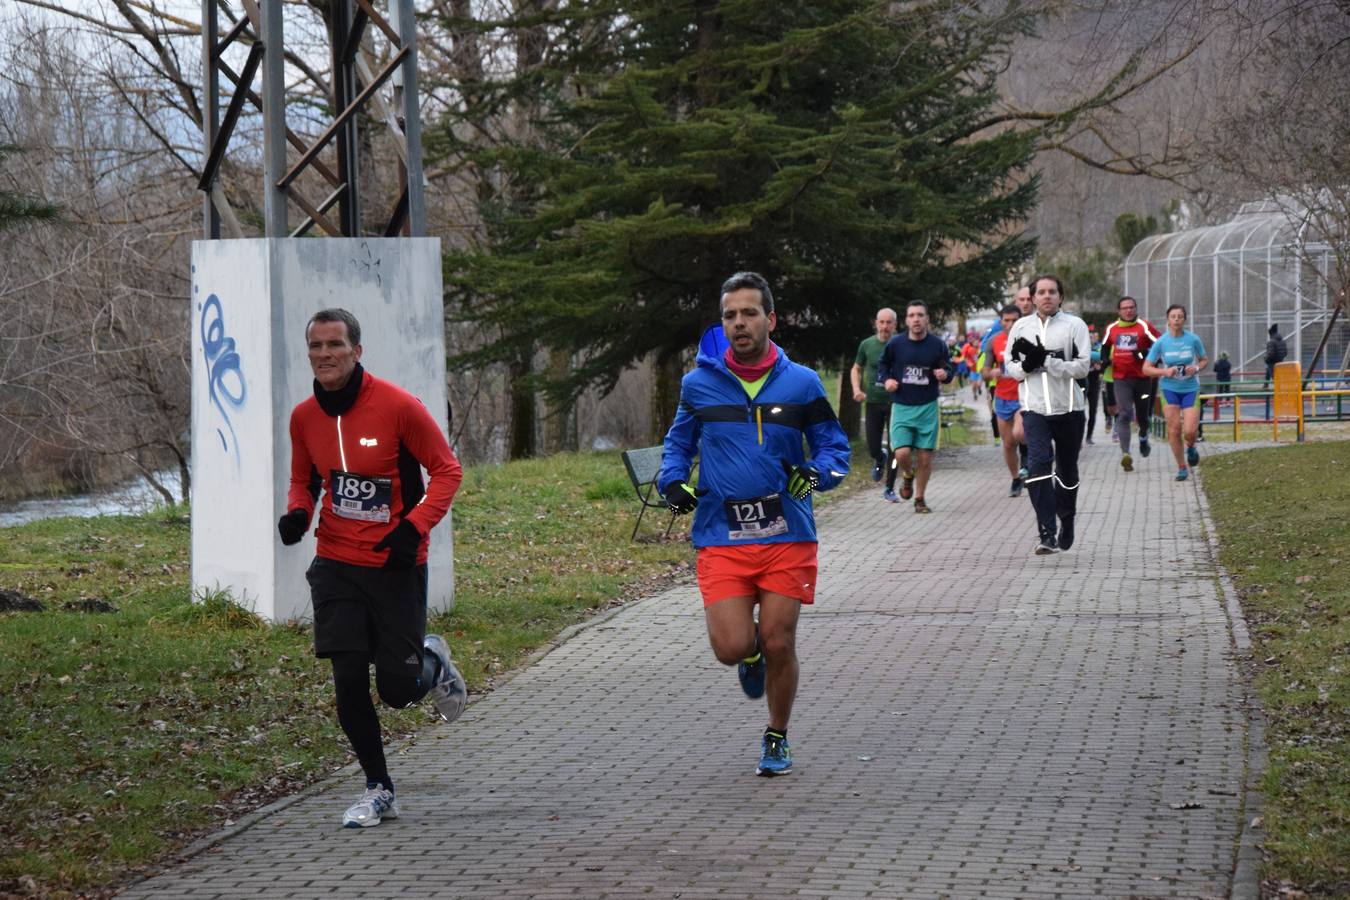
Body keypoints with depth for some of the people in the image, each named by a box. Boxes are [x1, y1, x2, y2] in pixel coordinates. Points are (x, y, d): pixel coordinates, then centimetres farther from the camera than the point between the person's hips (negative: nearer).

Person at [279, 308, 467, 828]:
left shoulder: (398, 406, -13)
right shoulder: (304, 418, 1)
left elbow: (446, 470, -6)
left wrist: (415, 527, -18)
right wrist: (297, 513, -4)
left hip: (396, 566, -3)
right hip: (336, 565, 3)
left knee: (397, 689, -1)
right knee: (348, 682, -4)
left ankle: (432, 663, 35)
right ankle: (378, 790, 12)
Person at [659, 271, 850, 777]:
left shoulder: (801, 384, 2)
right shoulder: (699, 384, 4)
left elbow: (834, 446, 10)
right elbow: (678, 442, 20)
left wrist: (817, 473, -11)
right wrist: (672, 480, 0)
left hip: (786, 534, 0)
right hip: (721, 537, 0)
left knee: (779, 645, 0)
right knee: (732, 648, -11)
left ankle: (777, 740, 23)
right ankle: (751, 654, 29)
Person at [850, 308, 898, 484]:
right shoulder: (867, 344, 1)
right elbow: (856, 369, 14)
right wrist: (857, 389, -3)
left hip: (895, 402, -2)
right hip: (873, 401, 2)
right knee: (873, 448, 5)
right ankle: (880, 459, 41)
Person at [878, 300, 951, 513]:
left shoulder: (937, 345, -2)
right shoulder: (895, 344, -3)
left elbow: (948, 369, 8)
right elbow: (882, 364, 14)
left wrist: (944, 374, -15)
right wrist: (886, 379, -6)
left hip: (927, 407, 1)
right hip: (901, 407, -1)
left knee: (925, 457, 2)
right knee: (902, 453, -14)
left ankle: (919, 498, 20)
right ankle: (908, 476, 22)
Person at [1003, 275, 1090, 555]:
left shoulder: (1074, 325, -1)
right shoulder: (1021, 327, 9)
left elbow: (1083, 366, -9)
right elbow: (1010, 365, 15)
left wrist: (1046, 361, -17)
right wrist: (1026, 366, -8)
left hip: (1068, 407, 0)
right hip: (1034, 408, 0)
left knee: (1067, 469, 12)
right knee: (1038, 464, -17)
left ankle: (1067, 524, 34)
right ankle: (1047, 534, -22)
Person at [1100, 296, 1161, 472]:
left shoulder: (1144, 327, -3)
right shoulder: (1111, 329, 7)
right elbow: (1105, 346, 26)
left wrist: (1147, 354, -19)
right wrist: (1104, 360, 9)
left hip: (1142, 377, 0)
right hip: (1121, 379, 0)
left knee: (1143, 414, 13)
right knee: (1124, 414, -14)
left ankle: (1143, 437, 47)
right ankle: (1125, 454, -23)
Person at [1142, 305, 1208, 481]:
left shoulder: (1193, 340, -5)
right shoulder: (1161, 342, -5)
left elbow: (1204, 360, 10)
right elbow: (1146, 368, -1)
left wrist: (1196, 368, -11)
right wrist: (1165, 372, -17)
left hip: (1190, 388, 0)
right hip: (1169, 389, 0)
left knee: (1190, 431, -10)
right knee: (1174, 429, -4)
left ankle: (1191, 447, 27)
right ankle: (1181, 467, 12)